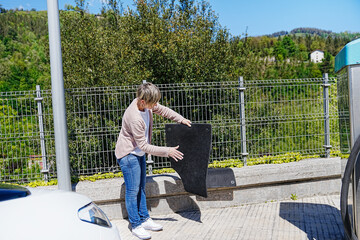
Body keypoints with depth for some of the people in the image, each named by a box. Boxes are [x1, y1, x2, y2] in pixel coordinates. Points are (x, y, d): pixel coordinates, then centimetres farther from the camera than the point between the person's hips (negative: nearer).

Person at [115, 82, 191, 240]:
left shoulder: (145, 103, -9)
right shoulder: (135, 118, -33)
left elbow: (162, 110, 11)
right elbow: (144, 146, -26)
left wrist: (181, 119, 4)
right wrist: (167, 151, -22)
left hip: (138, 153, 9)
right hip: (128, 155, -9)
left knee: (141, 187, 15)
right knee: (133, 190, -3)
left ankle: (144, 219, 26)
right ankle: (136, 225, 10)